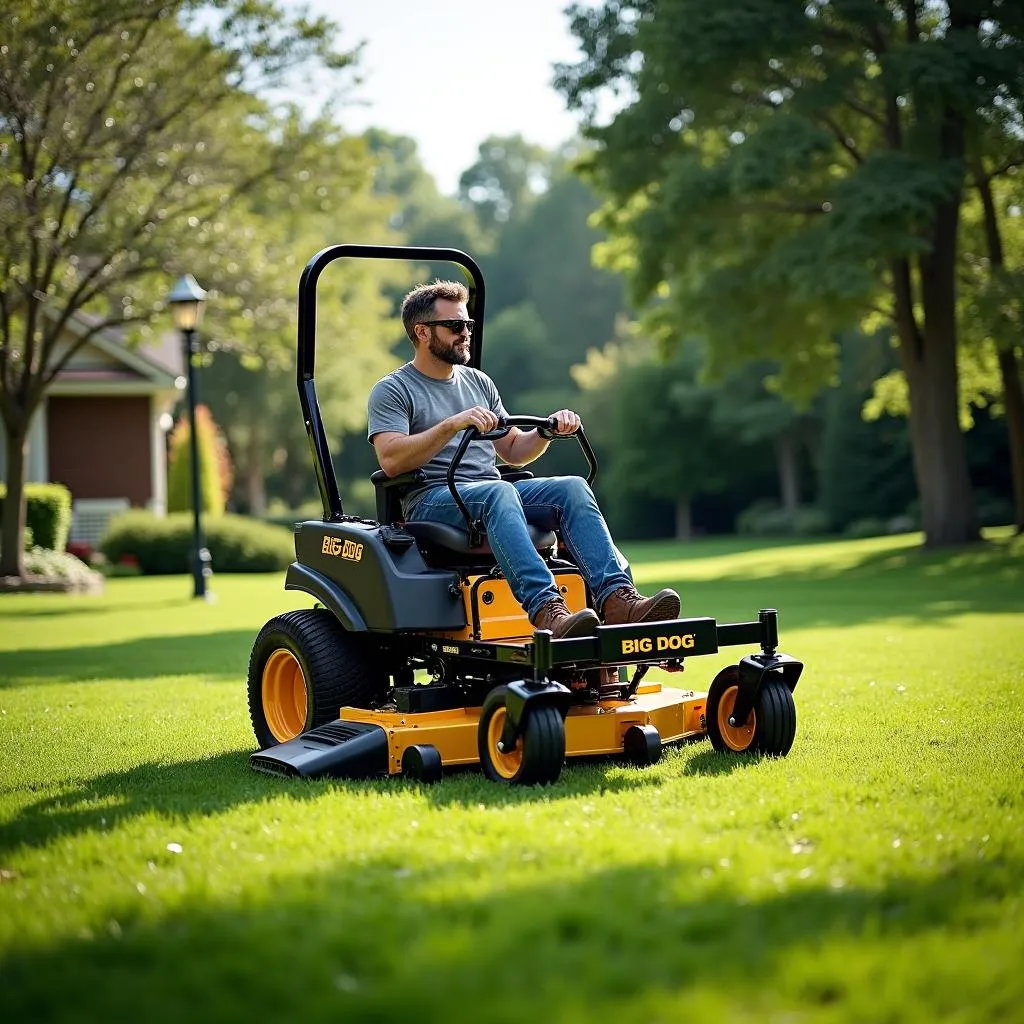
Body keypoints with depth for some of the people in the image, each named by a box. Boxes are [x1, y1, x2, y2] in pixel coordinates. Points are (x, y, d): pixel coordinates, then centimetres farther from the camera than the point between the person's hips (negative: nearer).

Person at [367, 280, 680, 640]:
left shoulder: (478, 382, 24)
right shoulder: (392, 391, 5)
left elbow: (514, 451, 25)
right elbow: (391, 460, -12)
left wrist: (549, 429, 4)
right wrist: (453, 424, -22)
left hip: (494, 493, 6)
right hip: (431, 501, -6)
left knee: (572, 487, -22)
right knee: (499, 492, -38)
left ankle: (617, 600, -38)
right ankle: (546, 610, -54)